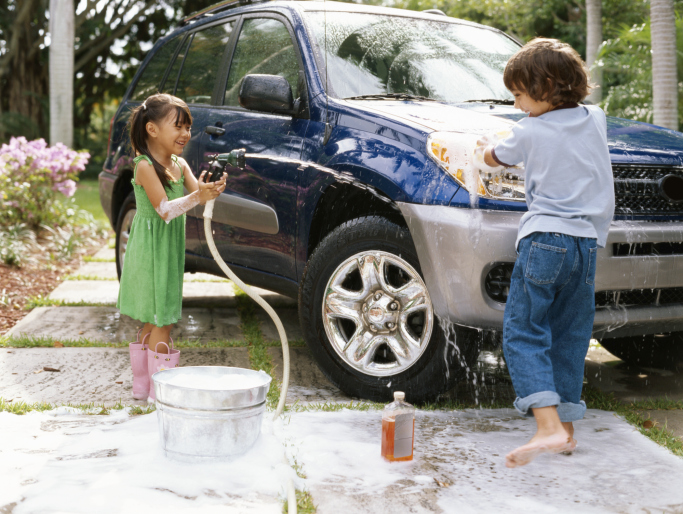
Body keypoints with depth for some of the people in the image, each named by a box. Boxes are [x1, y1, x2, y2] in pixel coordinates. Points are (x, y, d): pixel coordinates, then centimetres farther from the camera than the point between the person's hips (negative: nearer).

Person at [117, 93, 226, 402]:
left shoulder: (180, 165, 8)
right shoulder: (145, 167, -15)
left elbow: (198, 193, -4)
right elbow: (165, 210, -24)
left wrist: (212, 189, -26)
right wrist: (197, 196, -37)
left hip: (171, 250, 8)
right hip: (150, 250, -8)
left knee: (153, 321, 14)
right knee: (161, 321, -6)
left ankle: (141, 385, 24)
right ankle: (159, 392, 1)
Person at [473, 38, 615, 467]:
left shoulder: (530, 132, -1)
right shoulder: (595, 121, 11)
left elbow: (494, 159, 17)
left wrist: (484, 150, 37)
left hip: (544, 239, -5)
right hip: (587, 242, 6)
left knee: (523, 334, -4)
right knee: (569, 337, 13)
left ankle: (548, 426, -19)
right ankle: (566, 427, 15)